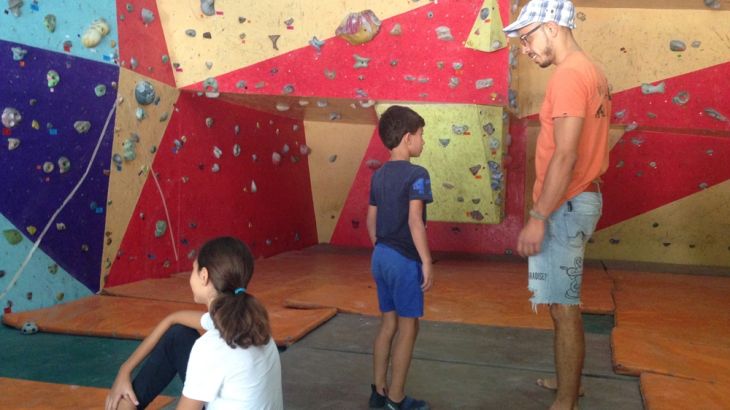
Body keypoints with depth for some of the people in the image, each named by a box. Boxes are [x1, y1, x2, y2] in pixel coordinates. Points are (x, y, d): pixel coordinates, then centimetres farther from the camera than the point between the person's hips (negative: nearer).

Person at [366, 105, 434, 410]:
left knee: (388, 323, 16)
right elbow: (415, 220, -21)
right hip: (405, 259, -7)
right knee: (408, 326, 4)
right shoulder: (416, 174, -13)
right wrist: (427, 262, -17)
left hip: (381, 256, 8)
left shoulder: (378, 175, 9)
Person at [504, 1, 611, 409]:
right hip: (581, 199, 10)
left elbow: (565, 155, -24)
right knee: (566, 302, 20)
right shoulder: (591, 71, 13)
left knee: (563, 308, -2)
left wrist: (538, 217, -22)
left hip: (566, 206, -10)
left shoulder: (569, 74, -17)